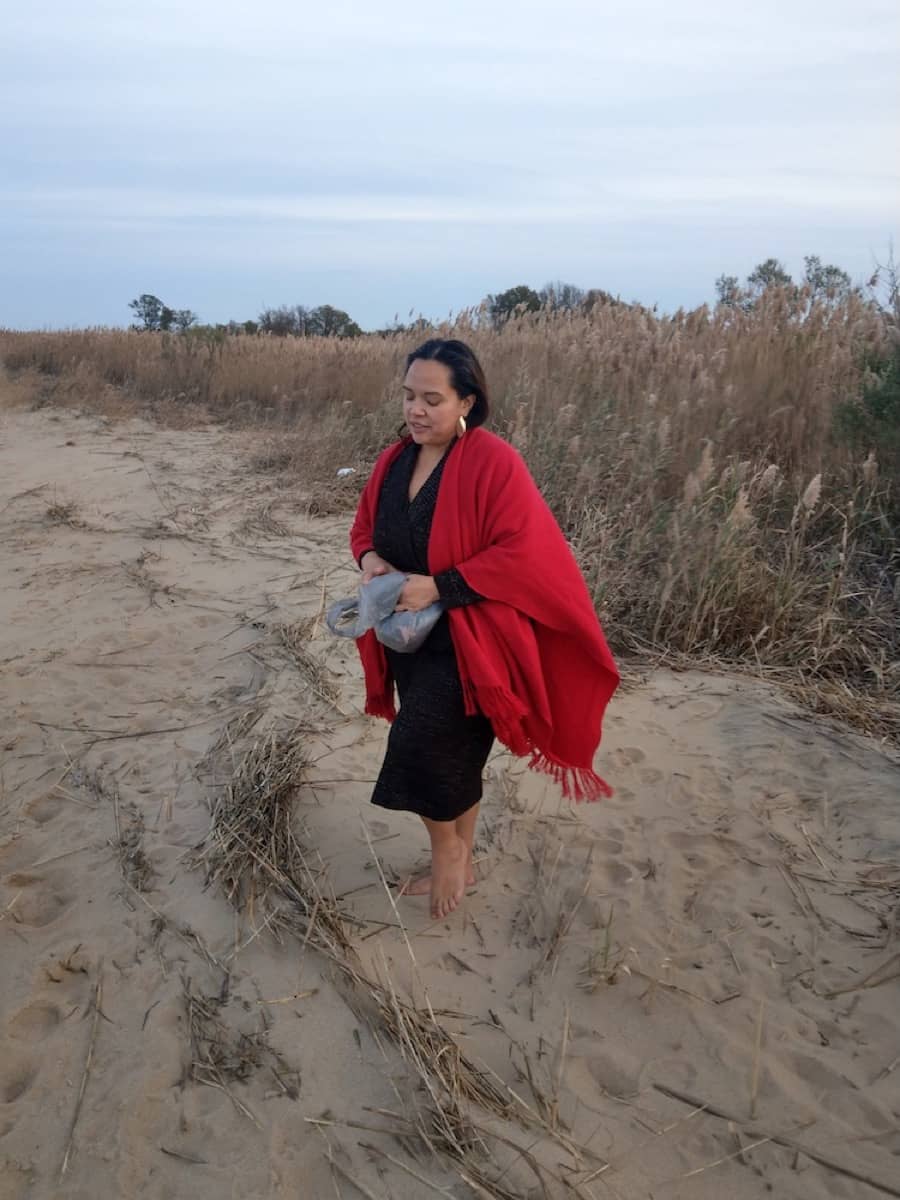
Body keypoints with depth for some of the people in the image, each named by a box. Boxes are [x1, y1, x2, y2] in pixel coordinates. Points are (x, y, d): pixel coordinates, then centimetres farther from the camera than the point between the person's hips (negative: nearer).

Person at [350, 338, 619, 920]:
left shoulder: (493, 462, -17)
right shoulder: (394, 461, 5)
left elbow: (521, 554, -22)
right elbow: (365, 526, 17)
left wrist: (438, 586, -24)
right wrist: (370, 559, -6)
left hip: (468, 640, -7)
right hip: (411, 638, 7)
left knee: (422, 744, -13)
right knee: (449, 752, 17)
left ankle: (447, 849, 18)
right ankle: (459, 861, 37)